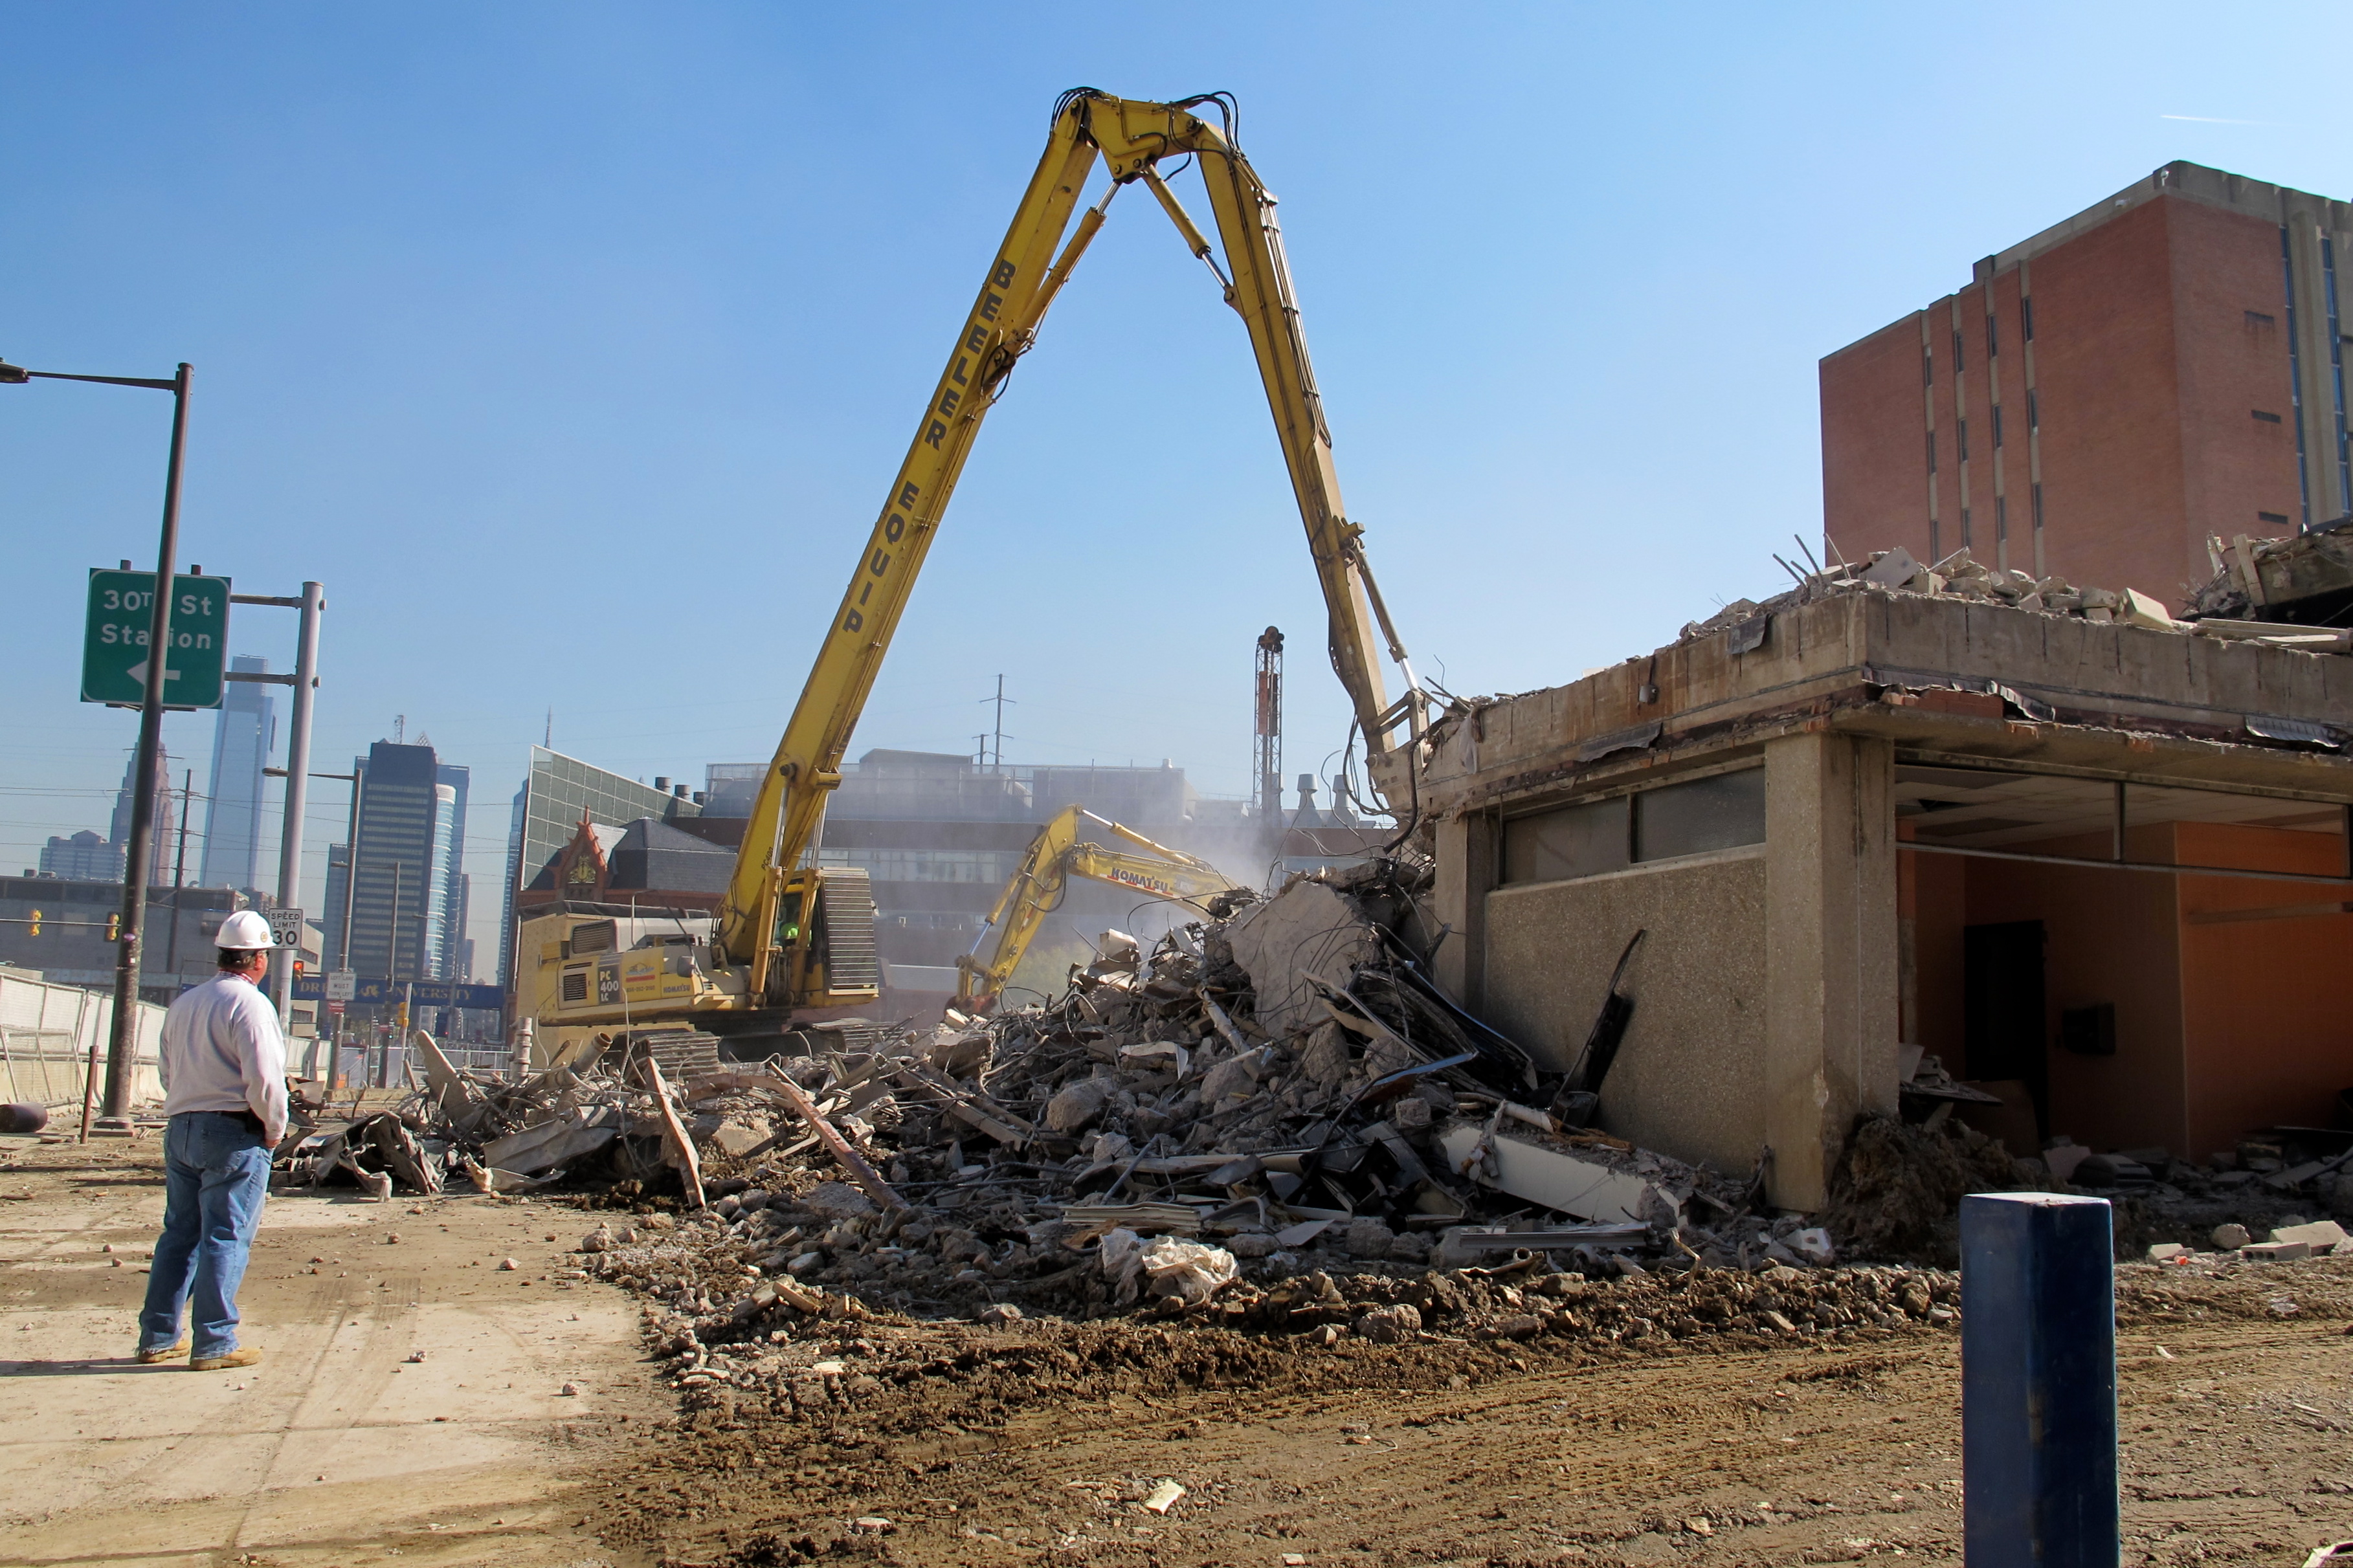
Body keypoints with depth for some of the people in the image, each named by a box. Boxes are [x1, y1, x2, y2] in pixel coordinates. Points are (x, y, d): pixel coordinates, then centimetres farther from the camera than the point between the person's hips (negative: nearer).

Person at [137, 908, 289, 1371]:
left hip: (181, 1128, 8)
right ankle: (214, 1344, 0)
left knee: (178, 1233, 14)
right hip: (234, 1132, -8)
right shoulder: (250, 1004, -12)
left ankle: (158, 1337, 20)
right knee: (226, 1238, -3)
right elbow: (264, 1078, -19)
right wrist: (275, 1130, -6)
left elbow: (169, 1073, 19)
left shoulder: (183, 1003, 14)